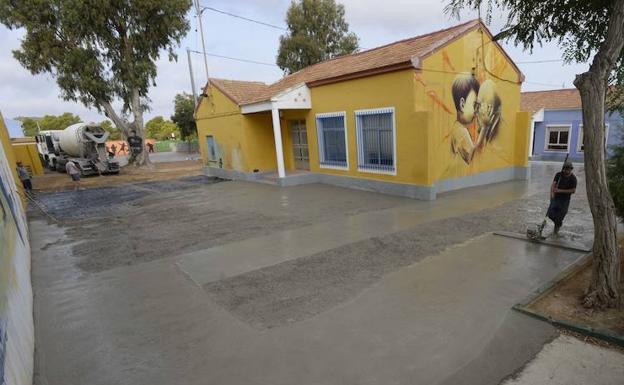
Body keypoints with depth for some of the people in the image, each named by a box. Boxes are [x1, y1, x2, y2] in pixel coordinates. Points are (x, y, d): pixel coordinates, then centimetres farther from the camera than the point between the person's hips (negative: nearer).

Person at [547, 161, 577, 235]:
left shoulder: (573, 178, -6)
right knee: (550, 213, -3)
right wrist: (552, 193, -25)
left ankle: (557, 227, 24)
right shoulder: (558, 175, -1)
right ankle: (559, 223, 27)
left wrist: (560, 191, -16)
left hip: (565, 199, -2)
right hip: (556, 198, 2)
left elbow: (573, 190, -8)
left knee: (560, 215, 0)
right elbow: (553, 184, -8)